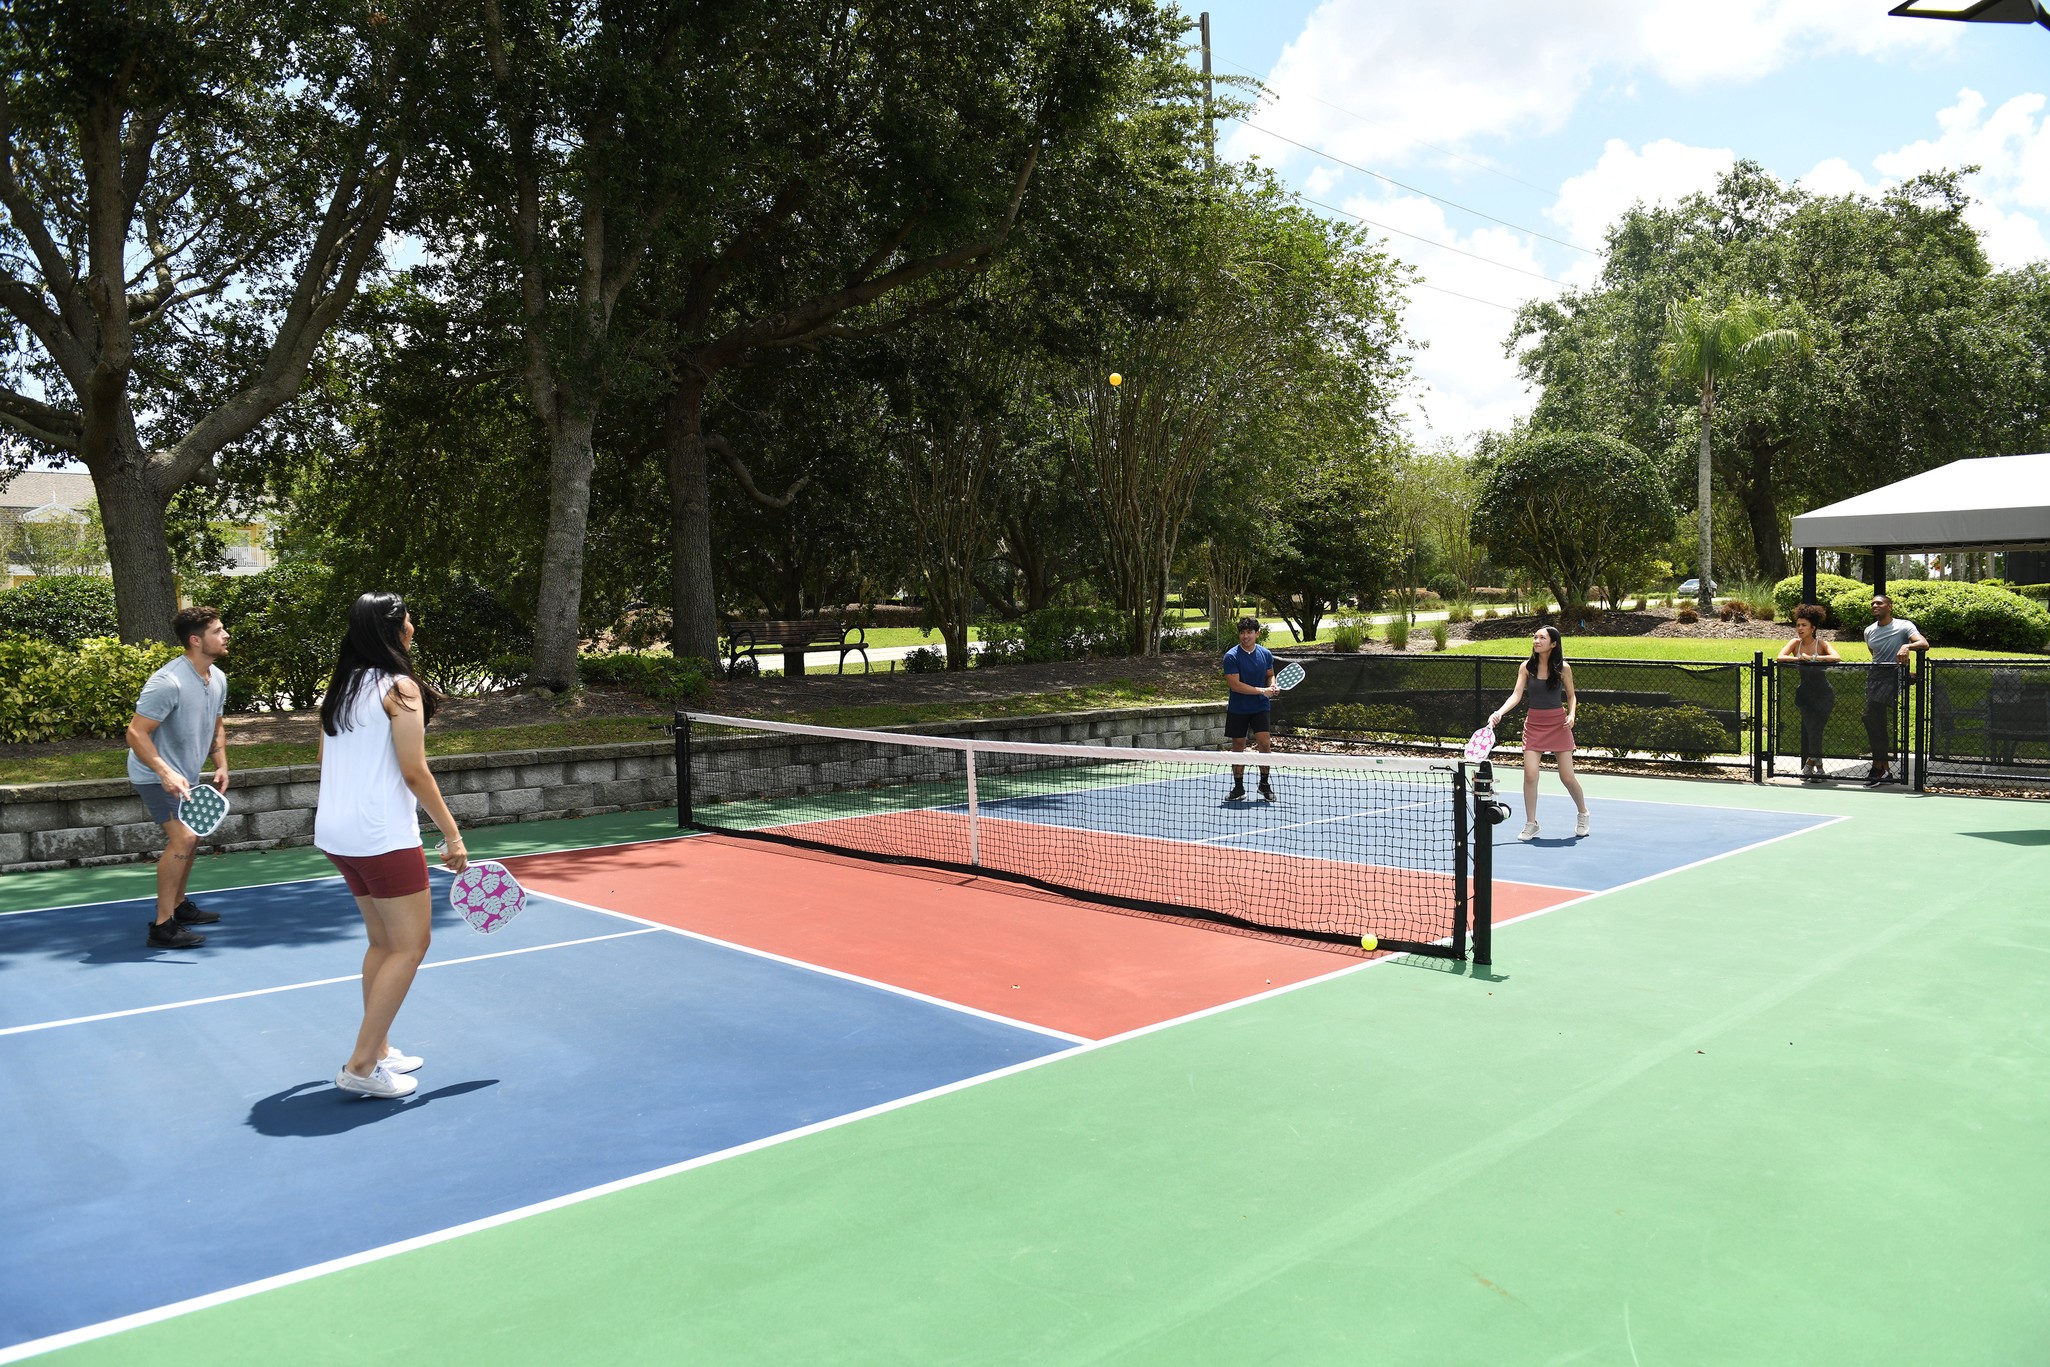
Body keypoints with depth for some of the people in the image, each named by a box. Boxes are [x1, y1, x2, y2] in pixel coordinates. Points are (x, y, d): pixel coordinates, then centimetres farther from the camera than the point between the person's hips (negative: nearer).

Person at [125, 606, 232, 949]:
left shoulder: (218, 679, 1)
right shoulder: (168, 683, -27)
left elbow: (216, 725, 17)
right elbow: (136, 733, -27)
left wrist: (221, 764, 4)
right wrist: (166, 773, -36)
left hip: (184, 775, 10)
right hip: (156, 775, -9)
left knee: (190, 838, 19)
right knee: (182, 838, -20)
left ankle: (178, 905, 38)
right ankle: (162, 927, -16)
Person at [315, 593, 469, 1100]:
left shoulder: (342, 686, 11)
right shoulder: (400, 688, -12)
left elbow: (327, 759, 17)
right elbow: (415, 772, -15)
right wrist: (452, 833, -9)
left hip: (336, 834, 9)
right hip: (383, 836, -9)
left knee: (383, 942, 19)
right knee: (410, 945, -1)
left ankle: (378, 1049, 25)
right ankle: (361, 1066, -1)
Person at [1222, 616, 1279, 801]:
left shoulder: (1265, 654, 1)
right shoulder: (1231, 656, -12)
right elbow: (1234, 684, -19)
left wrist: (1272, 686, -7)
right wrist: (1262, 691, -21)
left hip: (1261, 707, 2)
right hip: (1237, 709, -2)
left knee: (1265, 743, -10)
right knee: (1238, 746, 6)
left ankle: (1265, 784, 6)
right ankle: (1238, 787, 19)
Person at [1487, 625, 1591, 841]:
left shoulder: (1563, 668, -4)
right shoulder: (1526, 667, -1)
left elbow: (1571, 696, 8)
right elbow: (1516, 695, -6)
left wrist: (1571, 715, -11)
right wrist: (1499, 712, -21)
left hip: (1558, 724, -1)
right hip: (1533, 724, 1)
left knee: (1567, 776, 1)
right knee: (1530, 774, -9)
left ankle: (1583, 814, 28)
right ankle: (1530, 824, 4)